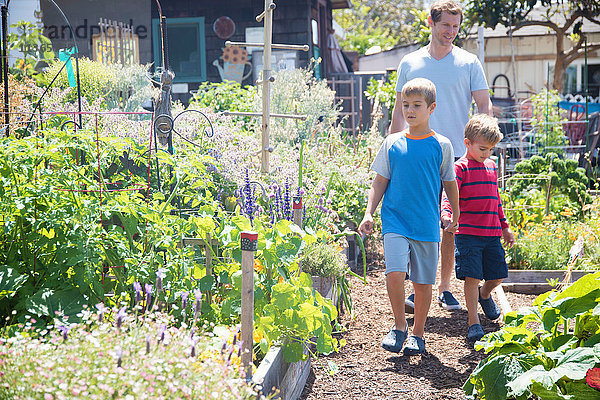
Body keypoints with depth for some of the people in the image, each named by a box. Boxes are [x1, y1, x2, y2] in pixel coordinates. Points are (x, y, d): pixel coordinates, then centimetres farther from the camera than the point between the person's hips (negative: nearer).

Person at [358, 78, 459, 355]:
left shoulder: (441, 146, 2)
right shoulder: (392, 143, 4)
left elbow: (450, 184, 11)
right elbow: (380, 181, 9)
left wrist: (456, 217, 15)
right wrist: (368, 214, 1)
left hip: (427, 224, 0)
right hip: (395, 220, 0)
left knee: (423, 281, 4)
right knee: (395, 272, -15)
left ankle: (418, 333, 22)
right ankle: (399, 326, 6)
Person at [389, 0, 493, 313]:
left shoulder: (469, 63, 4)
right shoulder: (410, 63, 8)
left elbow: (484, 106, 3)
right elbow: (399, 112, 13)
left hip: (457, 158, 0)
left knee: (452, 226, 3)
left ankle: (445, 288, 14)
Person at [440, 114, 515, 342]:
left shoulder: (491, 166, 15)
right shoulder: (460, 167, -5)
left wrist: (504, 226, 27)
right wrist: (446, 214, -37)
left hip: (492, 233, 6)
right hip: (468, 233, -6)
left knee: (498, 275, 8)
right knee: (472, 276, -9)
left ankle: (484, 295, 41)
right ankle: (473, 322, 3)